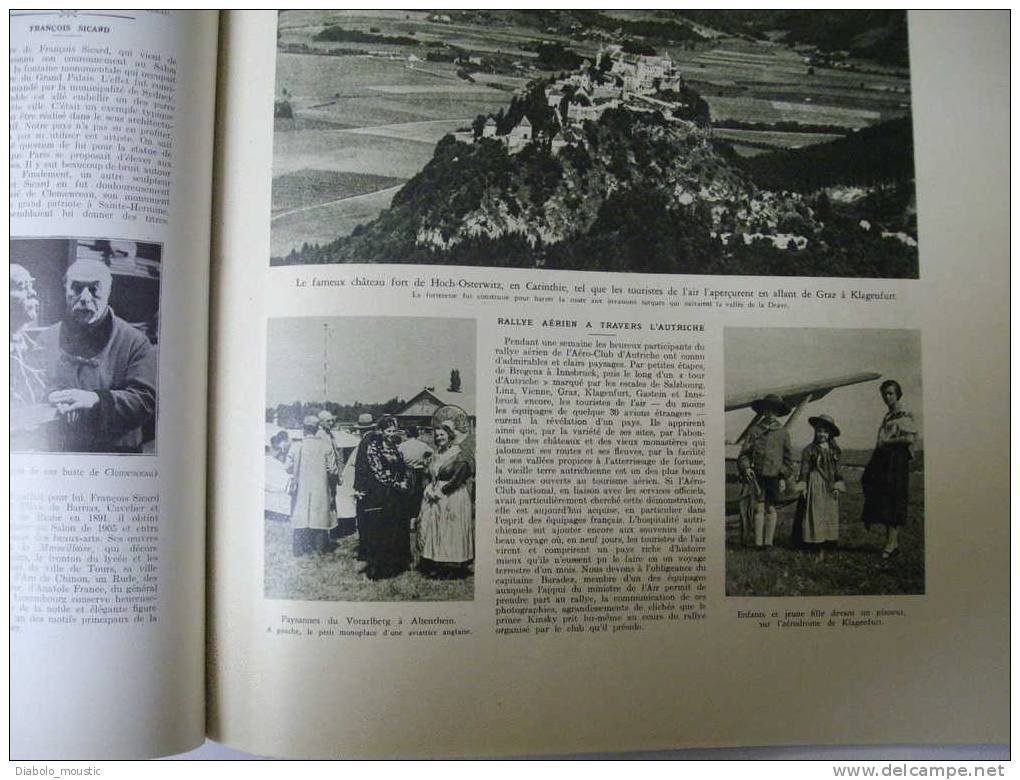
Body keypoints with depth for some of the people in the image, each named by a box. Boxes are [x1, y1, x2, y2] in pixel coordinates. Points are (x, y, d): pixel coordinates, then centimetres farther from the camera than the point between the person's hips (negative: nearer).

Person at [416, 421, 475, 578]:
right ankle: (434, 564, 10)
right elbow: (430, 477, 14)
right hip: (434, 499, 7)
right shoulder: (435, 456, 14)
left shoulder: (459, 456, -8)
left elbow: (457, 479, -14)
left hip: (452, 499, -7)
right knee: (431, 529, 4)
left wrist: (441, 491, -13)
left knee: (450, 531, -5)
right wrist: (430, 490, -5)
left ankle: (455, 567, 2)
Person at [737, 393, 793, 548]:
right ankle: (758, 542, 2)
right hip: (756, 475, 0)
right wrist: (746, 467, -11)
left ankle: (769, 541, 9)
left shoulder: (783, 432, 8)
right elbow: (744, 452, 7)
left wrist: (784, 478, 2)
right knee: (758, 508, -1)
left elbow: (788, 457, 9)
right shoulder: (755, 430, 7)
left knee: (771, 509, 4)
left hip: (774, 476, 0)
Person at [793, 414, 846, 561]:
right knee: (814, 517, -5)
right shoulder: (809, 450, -2)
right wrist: (803, 486, -9)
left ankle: (823, 549, 11)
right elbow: (804, 470, -2)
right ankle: (818, 547, -2)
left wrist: (837, 486, 3)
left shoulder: (834, 451, 10)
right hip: (814, 487, -4)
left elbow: (837, 470, 12)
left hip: (829, 487, 4)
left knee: (829, 516, 5)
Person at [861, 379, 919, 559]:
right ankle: (893, 542, 10)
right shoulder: (887, 416, 20)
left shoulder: (905, 415, -3)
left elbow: (910, 438, -15)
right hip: (882, 460, 8)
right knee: (882, 502, 5)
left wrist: (887, 441, -9)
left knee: (893, 501, -9)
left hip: (897, 461, -8)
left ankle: (892, 542, -7)